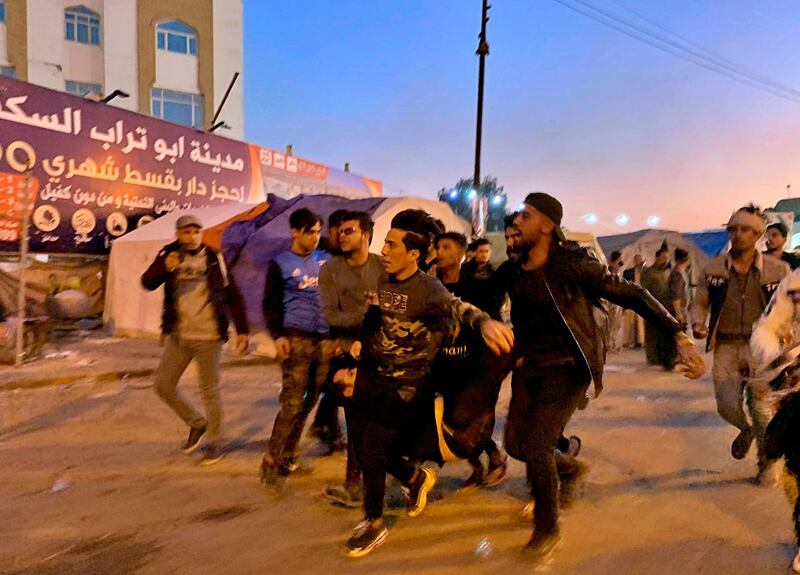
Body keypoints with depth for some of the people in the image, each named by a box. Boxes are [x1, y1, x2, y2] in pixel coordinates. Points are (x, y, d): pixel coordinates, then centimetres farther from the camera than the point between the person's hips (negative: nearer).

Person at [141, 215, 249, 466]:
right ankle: (197, 424, 28)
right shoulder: (168, 256, 3)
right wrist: (164, 267, -32)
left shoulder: (214, 259, -1)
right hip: (178, 335, 3)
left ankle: (213, 442, 20)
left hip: (208, 336, -3)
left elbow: (233, 296, 1)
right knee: (163, 385, 6)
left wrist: (242, 330, -4)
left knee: (210, 391, 3)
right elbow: (147, 282, -11)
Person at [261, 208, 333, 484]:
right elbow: (271, 304, 1)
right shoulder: (280, 263, 3)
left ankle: (288, 453, 23)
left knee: (310, 400, 8)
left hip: (325, 339, 4)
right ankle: (271, 461, 5)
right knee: (292, 402, -7)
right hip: (296, 338, -4)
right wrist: (278, 335, -12)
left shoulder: (326, 260, 11)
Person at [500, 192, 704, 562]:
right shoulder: (516, 269, 1)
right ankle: (568, 466, 41)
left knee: (535, 447, -11)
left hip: (567, 367, -6)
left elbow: (632, 295, -17)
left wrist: (681, 338, -23)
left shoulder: (571, 263, -17)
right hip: (530, 365, 6)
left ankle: (548, 528, 16)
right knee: (516, 444, 9)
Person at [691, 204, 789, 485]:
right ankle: (747, 429, 34)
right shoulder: (713, 269, -2)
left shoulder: (778, 270, -5)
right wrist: (698, 323, -14)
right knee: (728, 406, -5)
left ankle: (767, 461, 29)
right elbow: (700, 303, 6)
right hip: (725, 346, 1)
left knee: (760, 407, 1)